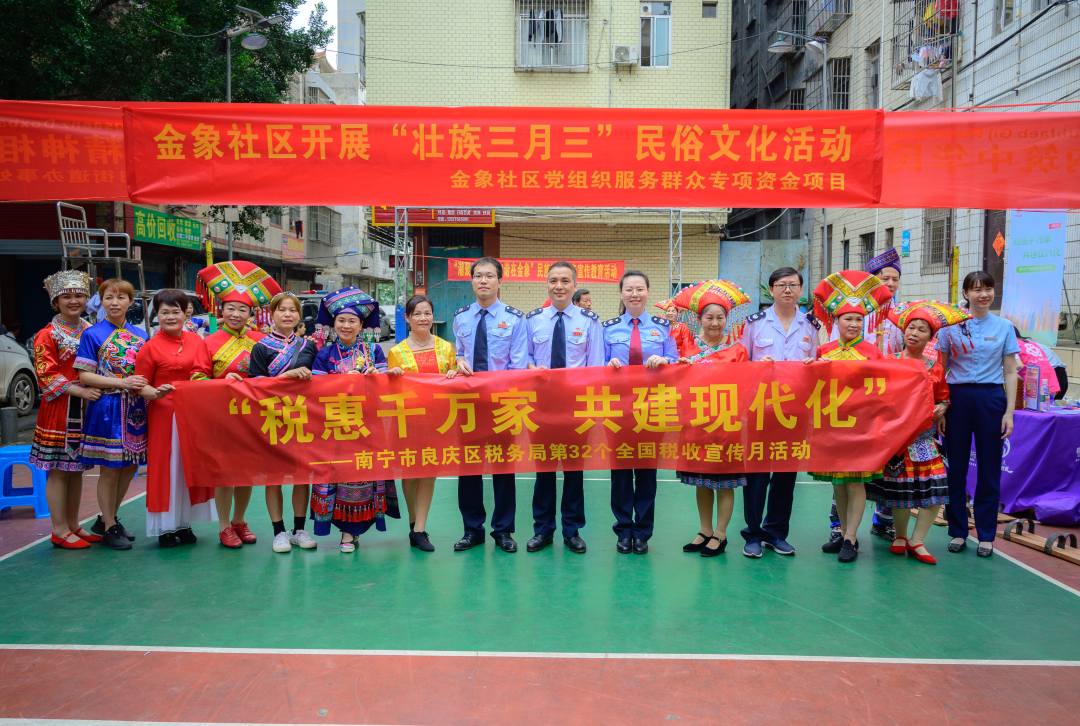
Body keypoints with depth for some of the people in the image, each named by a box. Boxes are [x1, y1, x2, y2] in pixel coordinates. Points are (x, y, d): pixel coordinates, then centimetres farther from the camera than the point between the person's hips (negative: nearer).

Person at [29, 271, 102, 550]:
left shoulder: (91, 331, 12)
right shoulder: (47, 335, -5)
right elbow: (46, 374, -12)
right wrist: (80, 391, -21)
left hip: (85, 410, 6)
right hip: (59, 409, -6)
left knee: (77, 468, 13)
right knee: (59, 470, 0)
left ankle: (73, 524, 22)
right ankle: (59, 531, 8)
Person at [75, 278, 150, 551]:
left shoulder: (140, 335, 11)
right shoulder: (92, 335, -3)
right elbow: (84, 375, -8)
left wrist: (146, 385, -4)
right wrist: (122, 382, -18)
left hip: (135, 408, 5)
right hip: (107, 407, -5)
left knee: (130, 467, 10)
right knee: (110, 469, 1)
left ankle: (108, 518, 28)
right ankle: (109, 528, 15)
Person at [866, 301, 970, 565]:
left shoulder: (935, 369, 10)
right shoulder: (890, 362, 2)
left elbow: (943, 397, 21)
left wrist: (941, 408, 1)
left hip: (925, 436, 3)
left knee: (935, 489, -6)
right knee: (900, 486, 1)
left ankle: (917, 541, 9)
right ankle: (900, 536, 24)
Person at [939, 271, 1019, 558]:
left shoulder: (1004, 327, 5)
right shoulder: (951, 325, 3)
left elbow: (1010, 373, 5)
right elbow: (941, 368, 6)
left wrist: (1009, 412, -2)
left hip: (991, 398, 0)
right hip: (957, 397, 0)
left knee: (989, 469, 5)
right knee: (956, 467, 5)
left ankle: (986, 535, 16)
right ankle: (958, 531, 18)